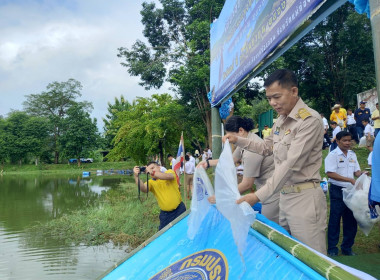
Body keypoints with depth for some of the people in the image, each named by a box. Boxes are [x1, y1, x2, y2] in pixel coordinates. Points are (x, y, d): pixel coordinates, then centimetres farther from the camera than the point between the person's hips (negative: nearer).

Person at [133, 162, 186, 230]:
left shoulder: (169, 172, -6)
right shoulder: (151, 182, -3)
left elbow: (168, 176, -30)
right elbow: (143, 189, -23)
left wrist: (152, 172, -38)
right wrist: (136, 176, -39)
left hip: (179, 209, -2)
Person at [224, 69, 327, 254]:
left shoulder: (309, 120, -16)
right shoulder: (280, 120, 11)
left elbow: (292, 164, -22)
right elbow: (266, 147, 25)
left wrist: (259, 196, -23)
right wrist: (238, 140, 13)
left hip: (304, 197, -8)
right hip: (285, 195, 8)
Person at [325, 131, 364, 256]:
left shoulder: (352, 155, 10)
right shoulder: (332, 155, -10)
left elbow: (357, 171, 13)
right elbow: (330, 173, -18)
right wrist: (349, 180, -21)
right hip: (337, 191, -6)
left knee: (351, 220, 11)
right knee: (335, 220, 2)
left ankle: (347, 248, 26)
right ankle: (332, 249, 13)